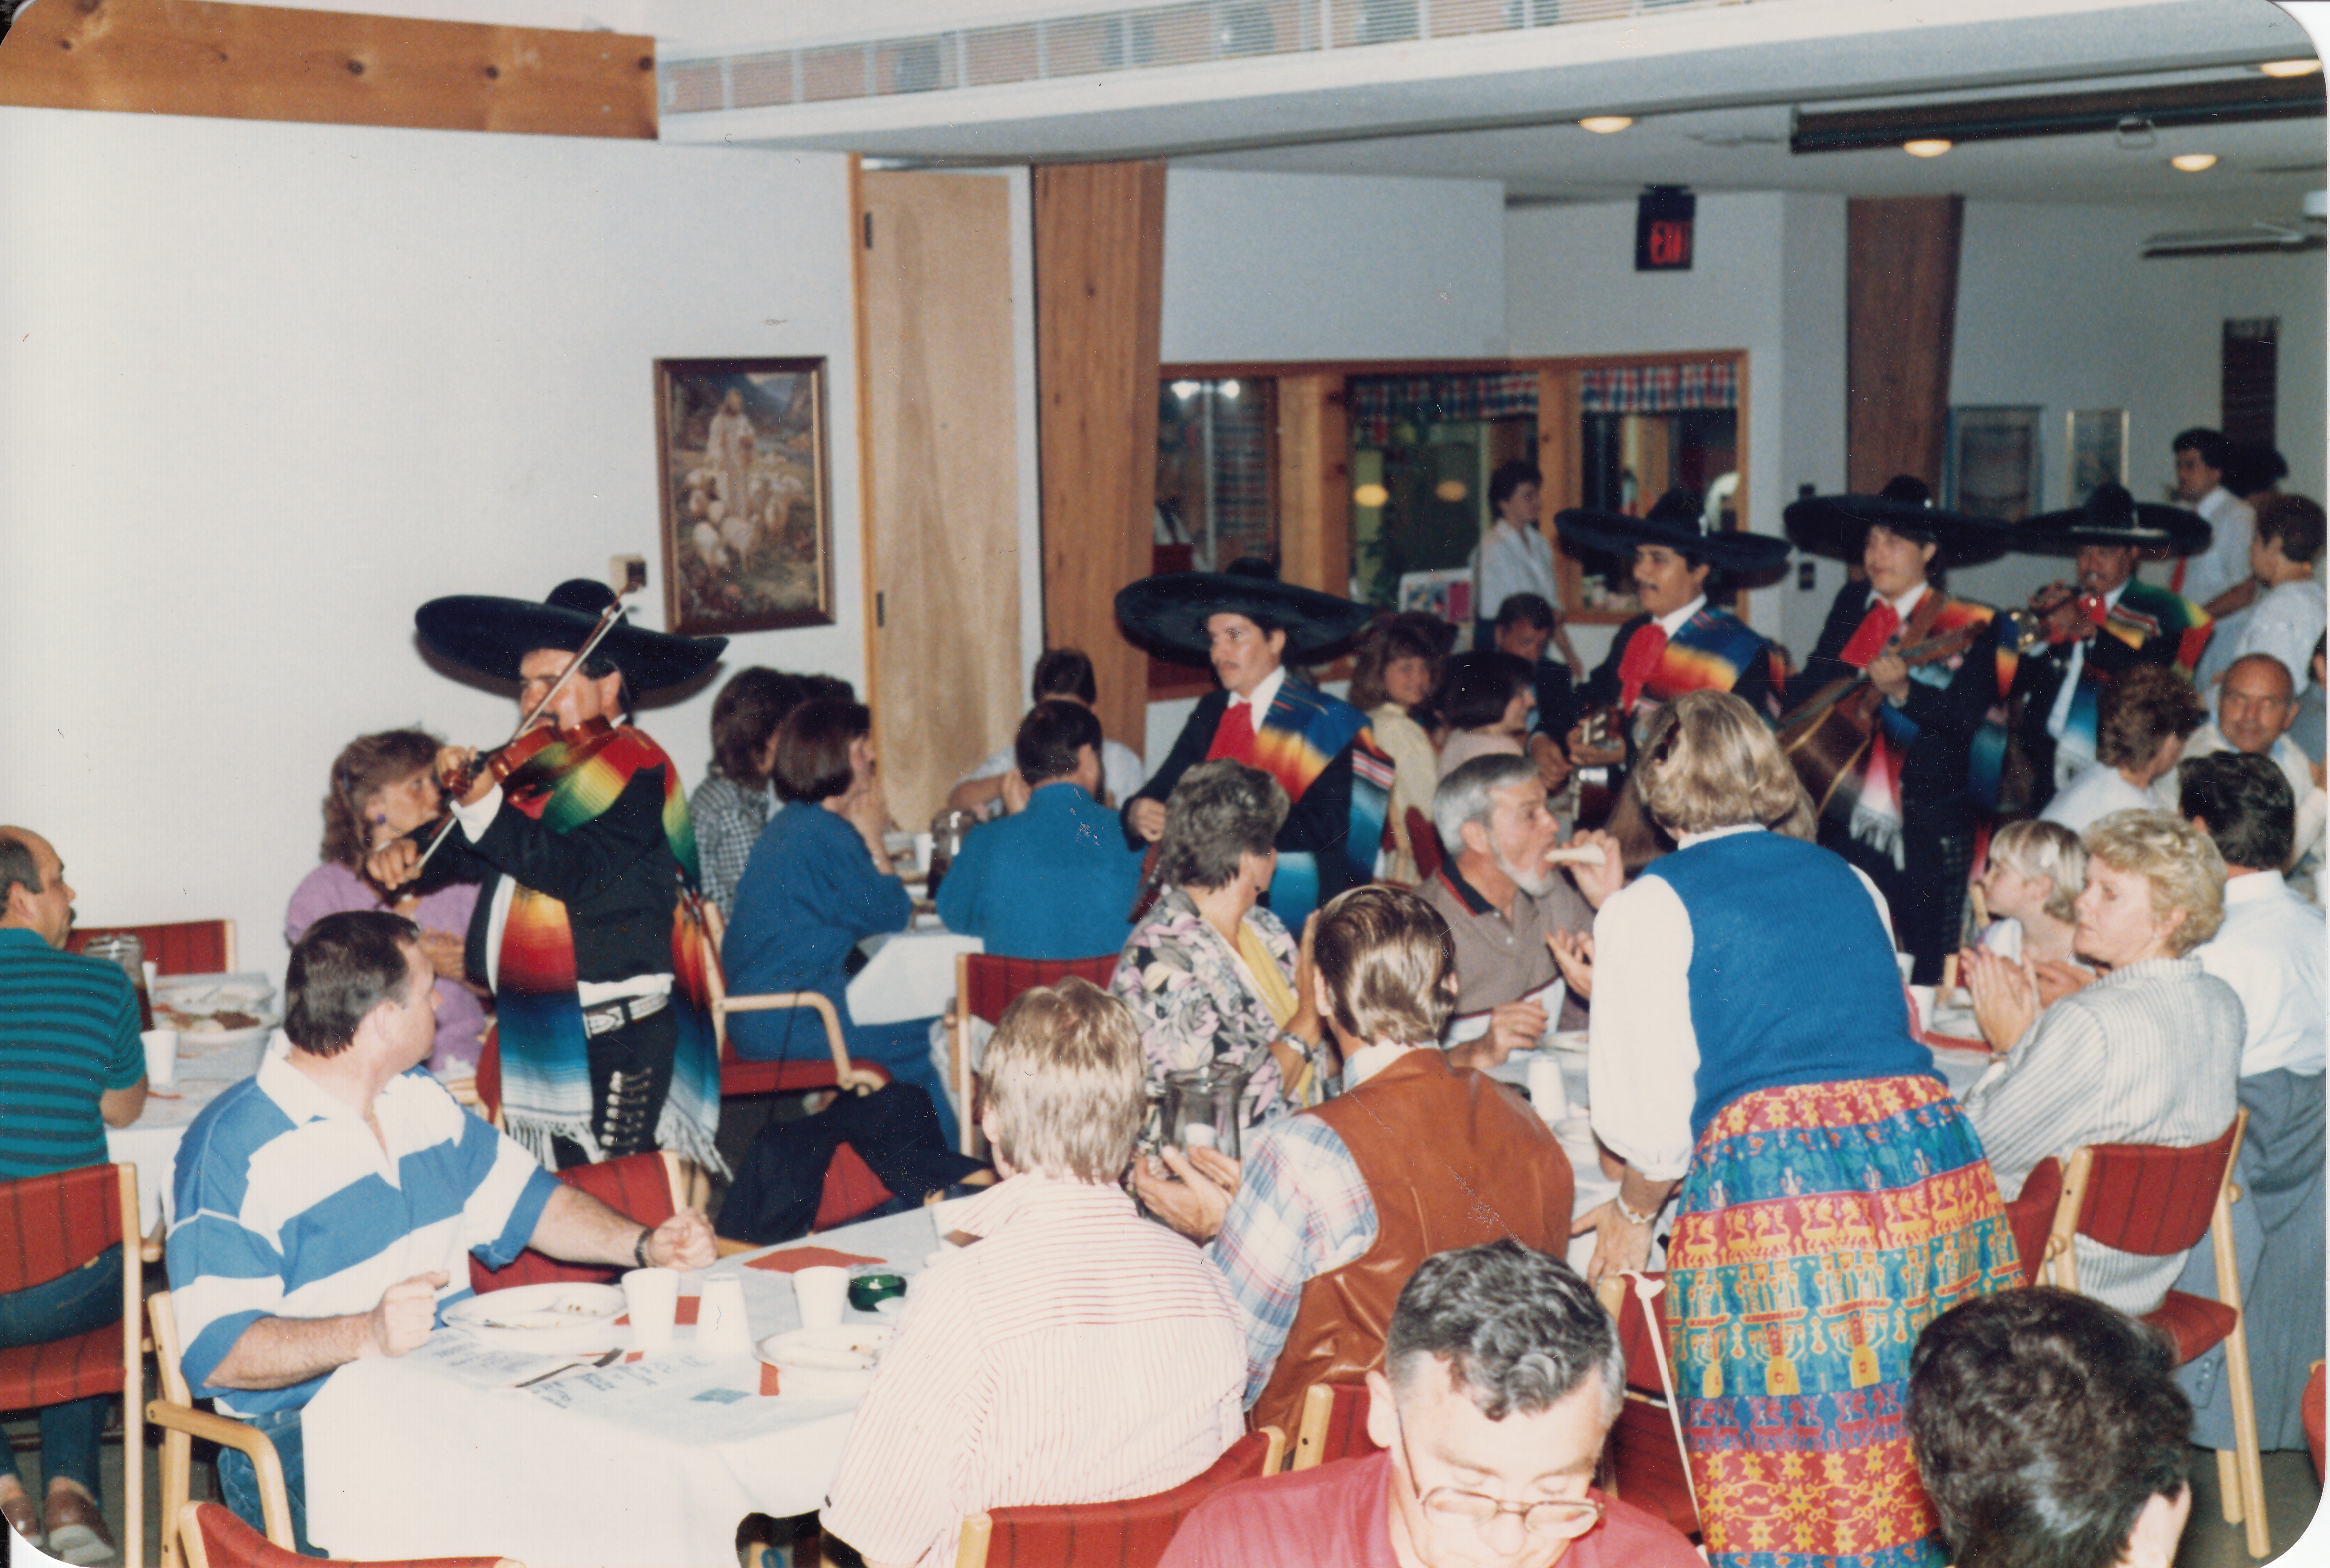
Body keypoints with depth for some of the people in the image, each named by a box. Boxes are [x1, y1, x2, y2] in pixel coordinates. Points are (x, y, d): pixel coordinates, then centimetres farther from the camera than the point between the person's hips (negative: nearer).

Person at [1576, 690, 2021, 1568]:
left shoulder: (1648, 908, 7)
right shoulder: (1847, 880, 22)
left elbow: (1652, 1116, 2)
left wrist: (1635, 1214, 23)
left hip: (1770, 1183, -5)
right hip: (1932, 1173, 5)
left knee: (1778, 1491, 2)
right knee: (1921, 1469, 11)